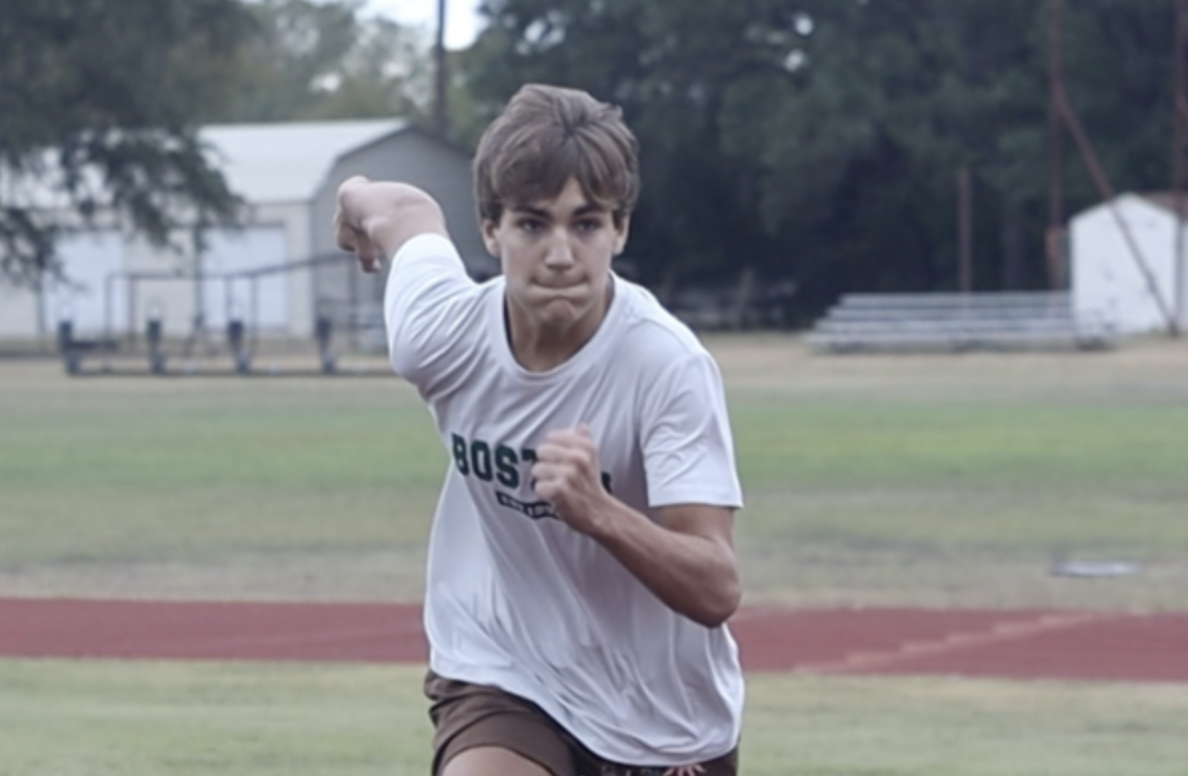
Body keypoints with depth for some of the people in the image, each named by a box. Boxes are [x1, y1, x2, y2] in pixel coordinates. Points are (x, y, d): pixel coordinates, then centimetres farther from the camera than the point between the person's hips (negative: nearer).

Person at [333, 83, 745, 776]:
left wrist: (597, 511, -50)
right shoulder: (443, 334, -16)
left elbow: (717, 591, -32)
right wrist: (361, 203, 32)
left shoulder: (668, 366, -26)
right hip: (502, 685, 1)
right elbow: (409, 210, 8)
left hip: (665, 719, -1)